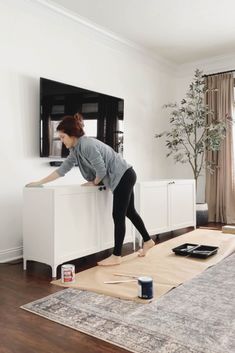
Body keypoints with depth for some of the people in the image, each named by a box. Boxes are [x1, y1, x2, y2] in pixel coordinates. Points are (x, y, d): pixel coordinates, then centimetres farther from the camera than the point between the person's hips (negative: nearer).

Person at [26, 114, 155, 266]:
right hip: (122, 178, 9)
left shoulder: (87, 145, -24)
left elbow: (101, 170, -22)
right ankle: (148, 241, 35)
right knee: (130, 212, 19)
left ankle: (116, 256, 6)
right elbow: (62, 169, 9)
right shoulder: (75, 150, 6)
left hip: (124, 176, -9)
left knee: (118, 216, -4)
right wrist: (39, 182, 9)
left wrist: (93, 183, -3)